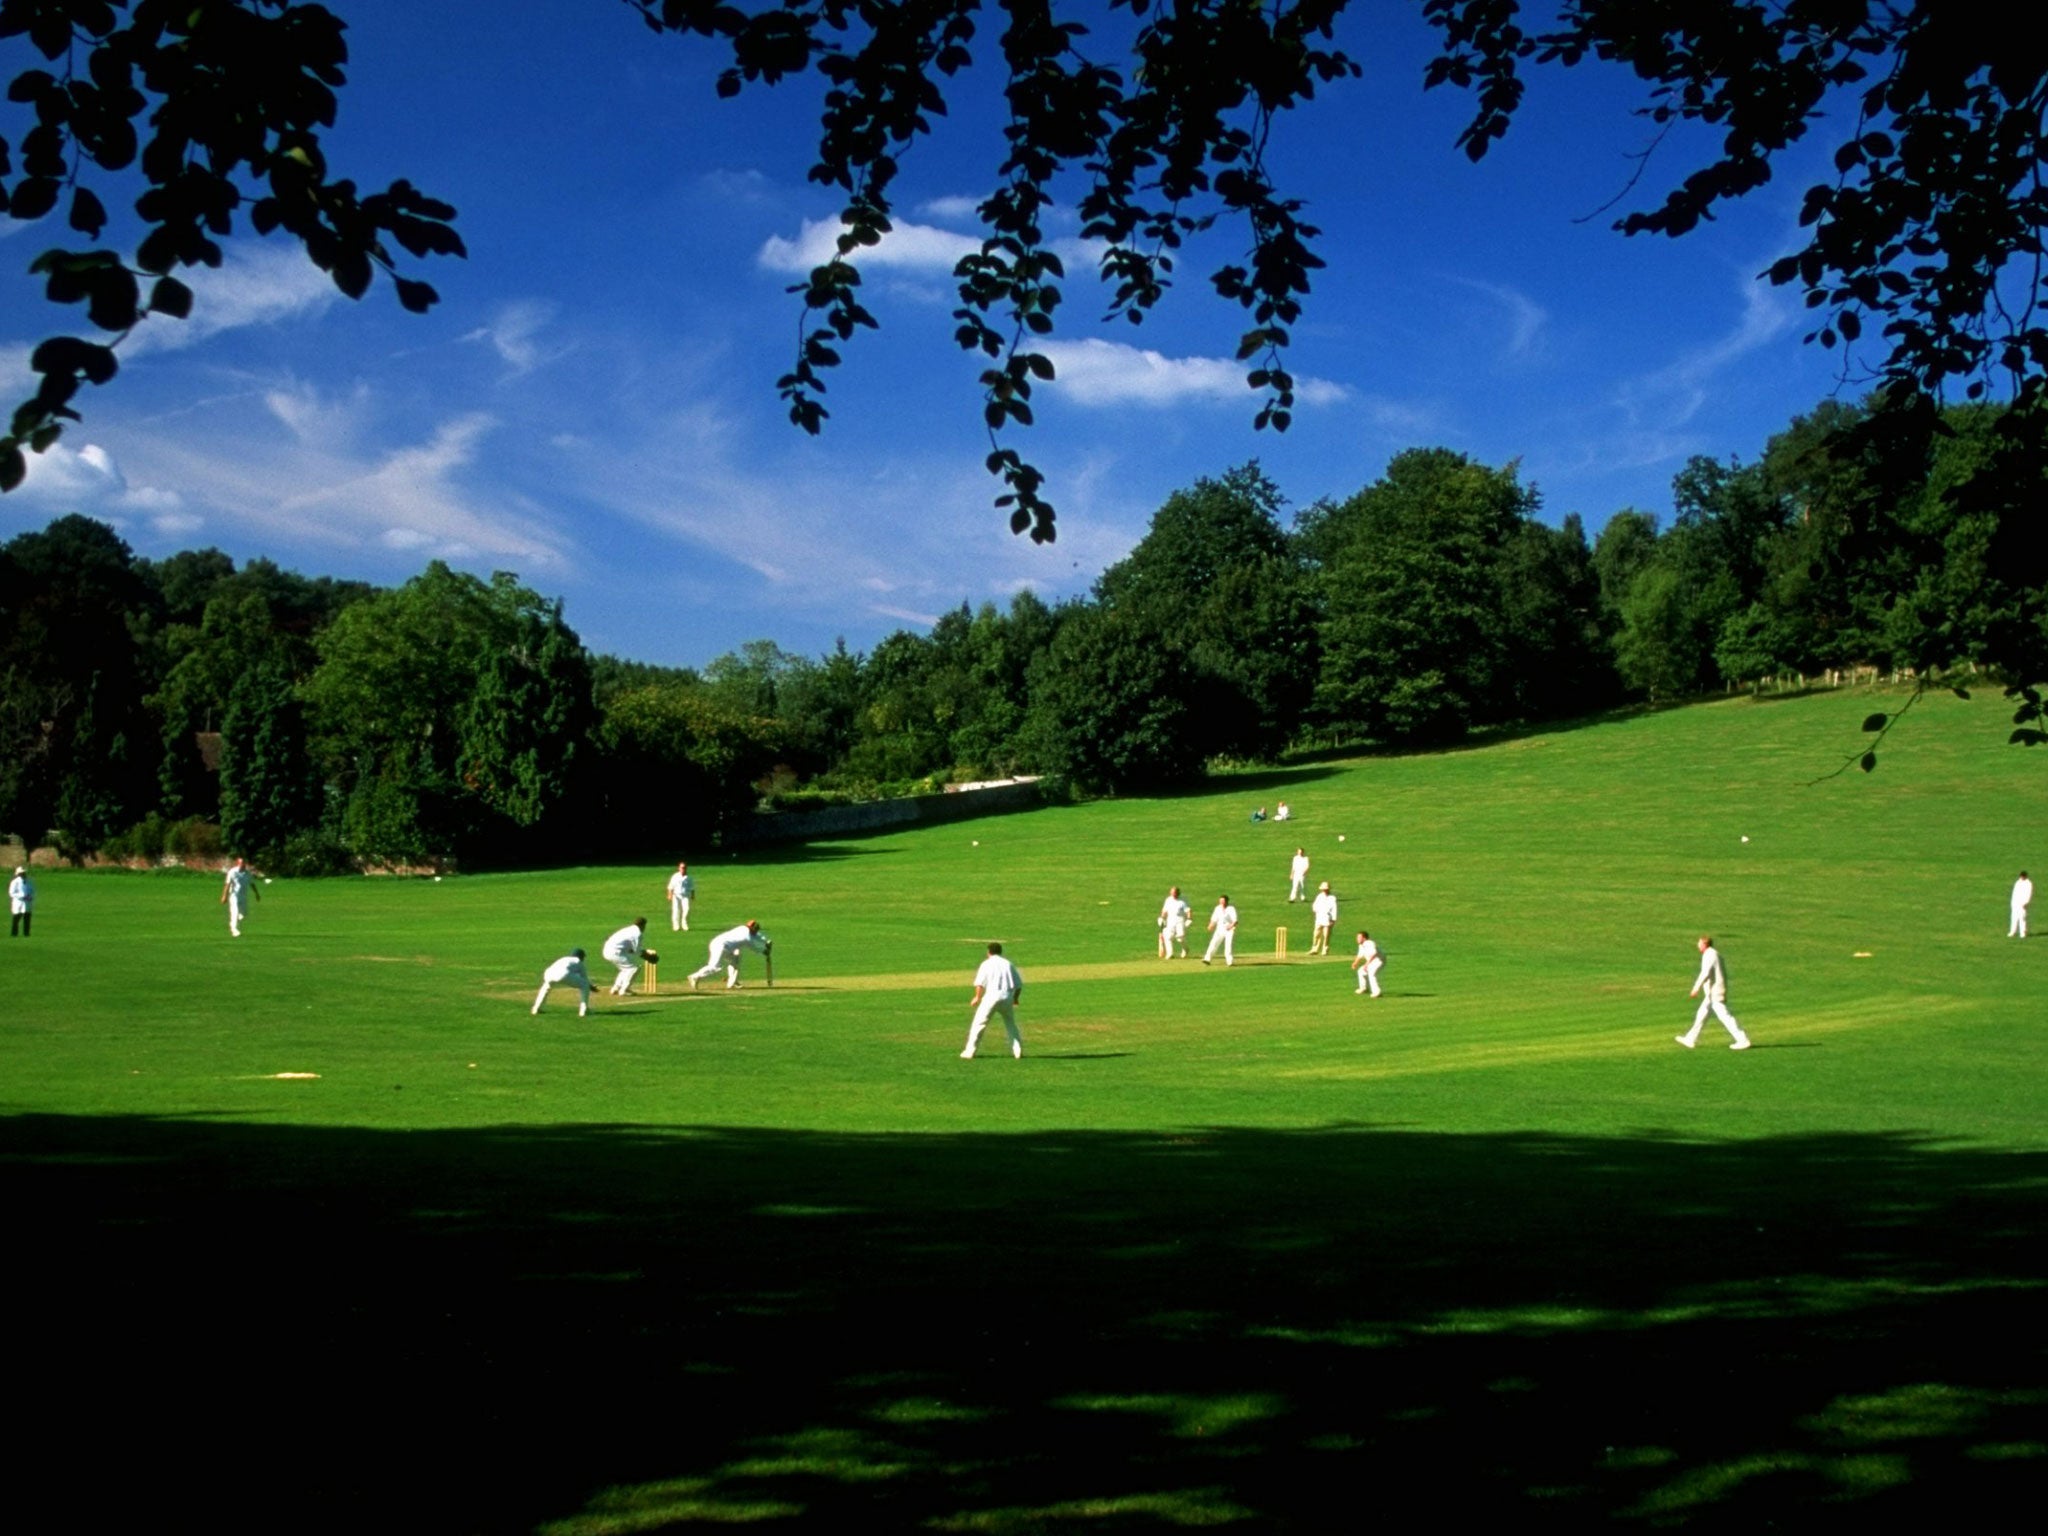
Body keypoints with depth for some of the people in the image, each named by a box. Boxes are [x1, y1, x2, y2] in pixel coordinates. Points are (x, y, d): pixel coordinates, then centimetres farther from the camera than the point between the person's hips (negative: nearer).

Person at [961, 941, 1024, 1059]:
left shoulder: (987, 964, 5)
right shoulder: (1008, 964, 15)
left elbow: (980, 983, -6)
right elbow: (1019, 984, 12)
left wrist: (977, 997, 5)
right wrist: (1016, 998, 25)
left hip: (991, 996, -3)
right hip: (1007, 997, 3)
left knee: (979, 1023, 2)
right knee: (1011, 1024, 19)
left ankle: (969, 1052, -3)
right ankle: (1018, 1051, 12)